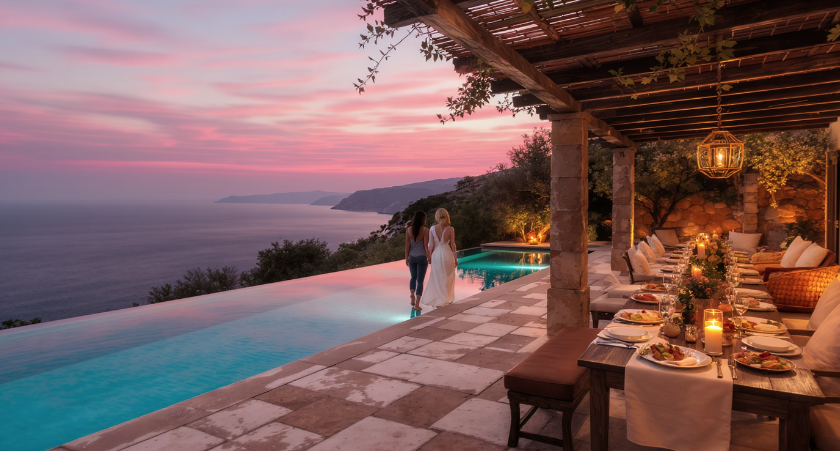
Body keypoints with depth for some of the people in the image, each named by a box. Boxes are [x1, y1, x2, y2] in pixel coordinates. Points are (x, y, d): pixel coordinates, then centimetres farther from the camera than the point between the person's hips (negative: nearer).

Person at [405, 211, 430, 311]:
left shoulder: (409, 230, -2)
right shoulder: (425, 230, -12)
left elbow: (407, 245, 0)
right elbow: (426, 246, -13)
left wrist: (406, 258, 8)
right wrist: (429, 257, -2)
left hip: (412, 257, 3)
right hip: (422, 257, -3)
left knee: (413, 277, 25)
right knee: (420, 281, 4)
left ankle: (412, 297, 9)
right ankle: (417, 304, 2)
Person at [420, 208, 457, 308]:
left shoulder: (432, 229, -7)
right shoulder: (450, 229, -8)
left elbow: (430, 245, -5)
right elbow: (452, 245, -4)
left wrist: (429, 256, 8)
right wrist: (455, 258, 6)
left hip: (436, 254, 0)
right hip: (447, 254, 0)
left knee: (437, 278, 11)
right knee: (448, 278, 16)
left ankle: (437, 301, 14)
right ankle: (447, 299, 26)